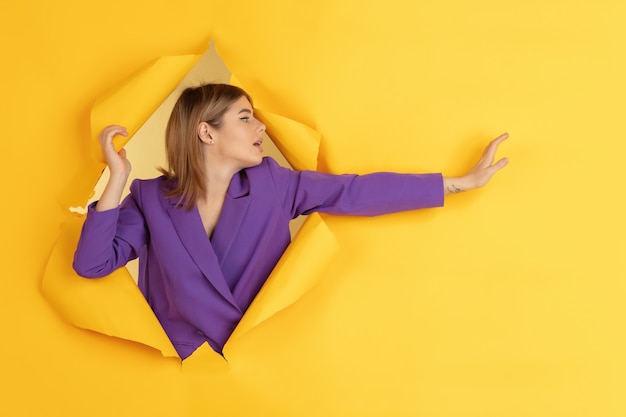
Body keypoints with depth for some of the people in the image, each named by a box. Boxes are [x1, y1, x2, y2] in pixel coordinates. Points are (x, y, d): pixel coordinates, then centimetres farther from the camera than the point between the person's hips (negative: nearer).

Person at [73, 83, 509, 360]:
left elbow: (359, 192, -5)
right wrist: (117, 178, -20)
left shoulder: (271, 184, -3)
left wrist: (460, 181, -7)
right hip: (182, 367, -1)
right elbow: (91, 264, -13)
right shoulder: (152, 199, -5)